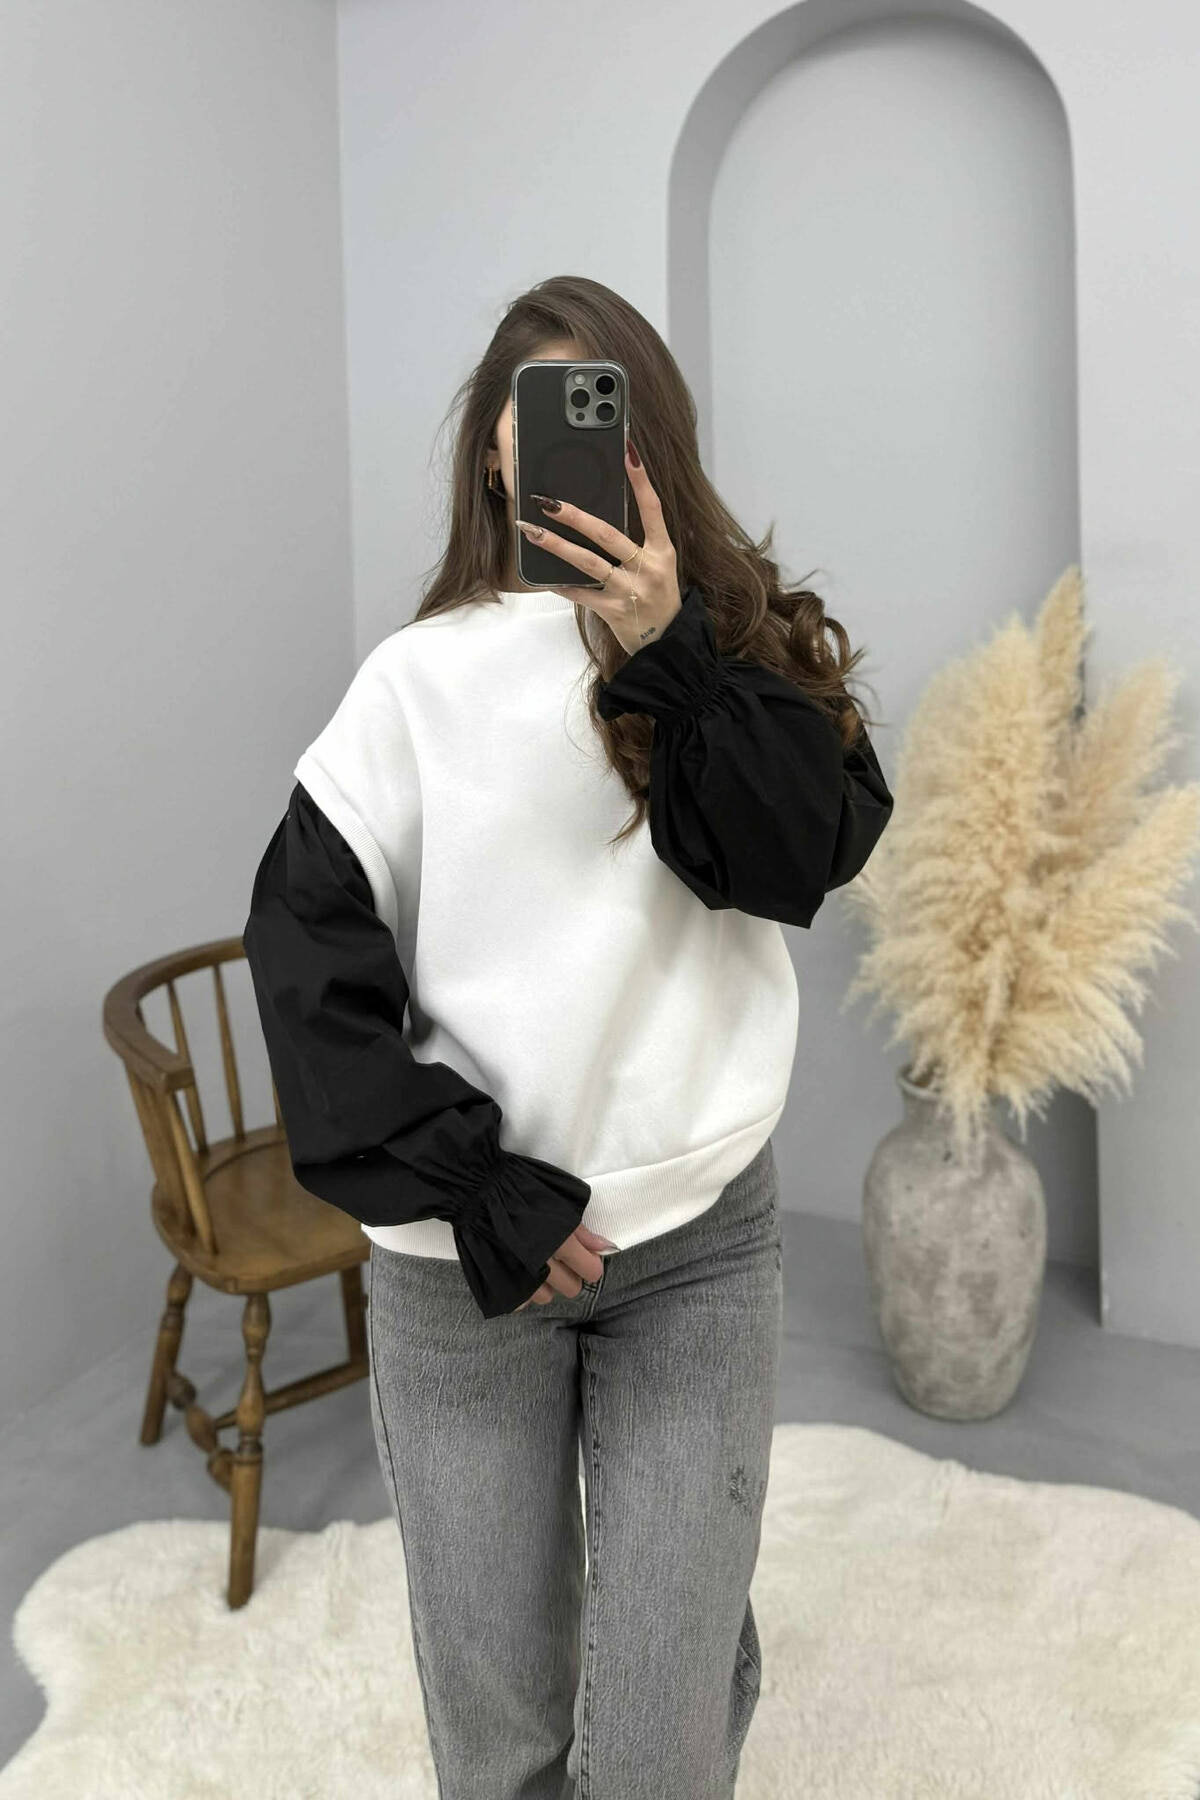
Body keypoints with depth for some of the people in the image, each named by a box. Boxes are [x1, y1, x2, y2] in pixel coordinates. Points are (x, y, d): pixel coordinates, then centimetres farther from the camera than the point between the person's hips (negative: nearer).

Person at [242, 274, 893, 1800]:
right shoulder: (424, 674, -3)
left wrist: (670, 653, -22)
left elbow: (808, 860, -11)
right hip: (462, 1249, -1)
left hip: (697, 1235, 1)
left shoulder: (743, 647, 4)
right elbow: (308, 934, -7)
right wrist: (463, 1189, -11)